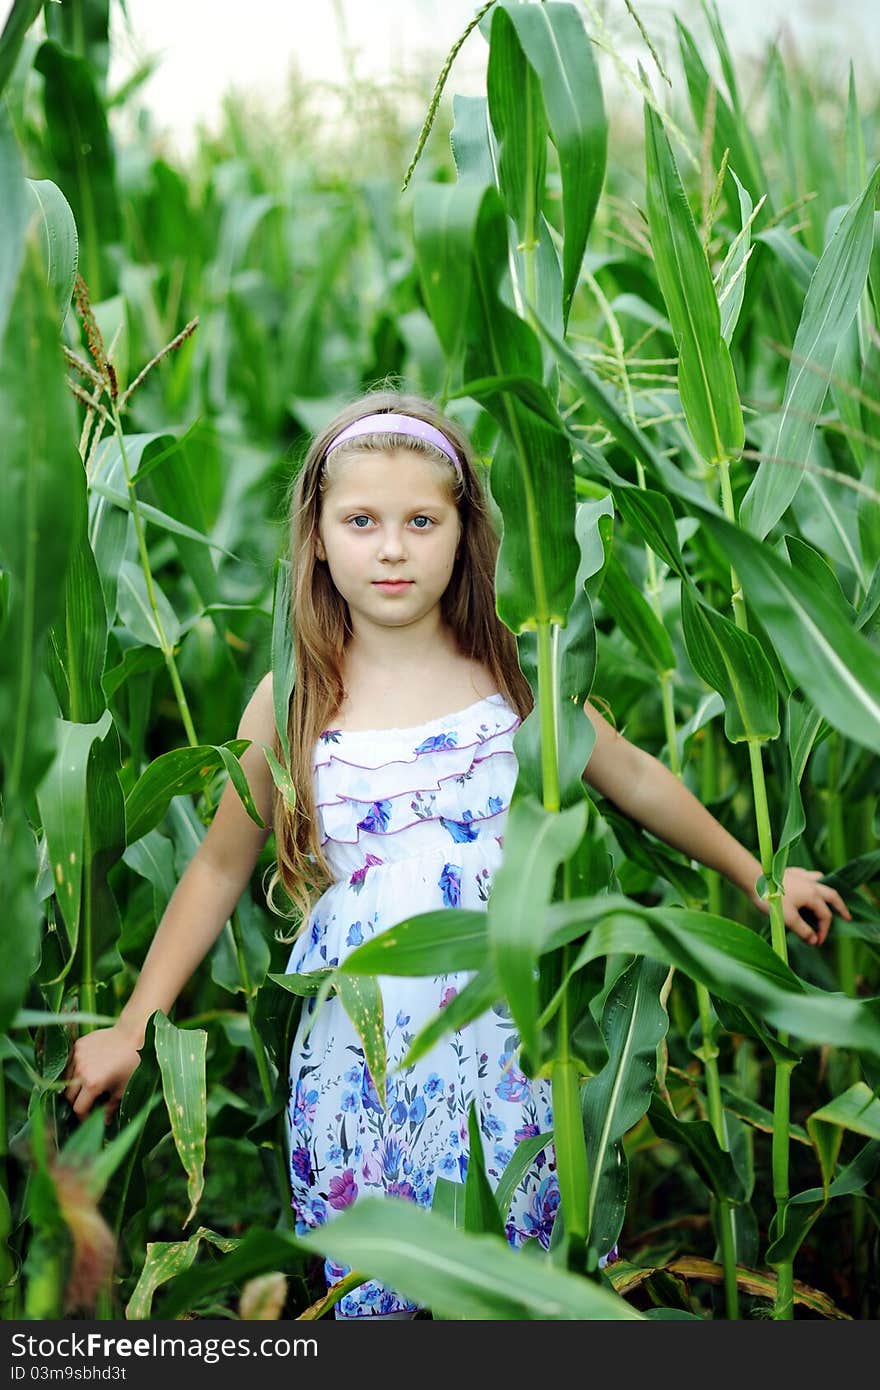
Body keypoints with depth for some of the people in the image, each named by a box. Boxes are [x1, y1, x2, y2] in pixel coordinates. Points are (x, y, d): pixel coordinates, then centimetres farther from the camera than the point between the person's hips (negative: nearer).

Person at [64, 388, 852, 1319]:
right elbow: (222, 866, 7)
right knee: (374, 1279, 5)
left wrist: (756, 875, 19)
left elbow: (634, 779, 13)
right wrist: (131, 1030, 7)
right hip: (362, 1049, 0)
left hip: (508, 1038, 1)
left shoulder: (513, 674, -1)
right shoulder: (290, 703, -3)